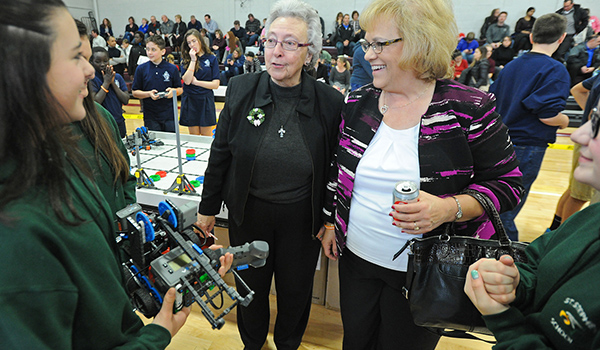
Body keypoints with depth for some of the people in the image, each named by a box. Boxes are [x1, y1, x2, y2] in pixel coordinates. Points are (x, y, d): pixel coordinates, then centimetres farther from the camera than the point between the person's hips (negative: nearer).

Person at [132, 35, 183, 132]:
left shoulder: (172, 69, 2)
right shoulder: (141, 69, 3)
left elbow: (180, 89, 9)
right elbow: (134, 92, 5)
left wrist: (173, 91, -13)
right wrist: (149, 94, -13)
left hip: (169, 116, 0)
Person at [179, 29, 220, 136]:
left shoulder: (211, 59, 1)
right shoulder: (186, 60, 6)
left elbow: (216, 84, -5)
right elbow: (187, 80, -11)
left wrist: (196, 82, -7)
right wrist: (193, 60, -10)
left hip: (206, 101, -2)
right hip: (190, 101, 2)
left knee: (206, 137, 3)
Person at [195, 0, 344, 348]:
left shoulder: (330, 102, -12)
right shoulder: (241, 89, -8)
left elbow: (336, 168, -4)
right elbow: (220, 154, 0)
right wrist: (208, 208, 5)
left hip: (302, 218, 0)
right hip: (248, 213, 1)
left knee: (295, 291, 20)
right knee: (251, 285, 22)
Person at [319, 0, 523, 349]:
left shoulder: (470, 109, -14)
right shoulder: (357, 103, -1)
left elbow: (507, 184, -8)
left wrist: (449, 208, -25)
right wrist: (331, 223, 11)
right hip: (356, 256, 4)